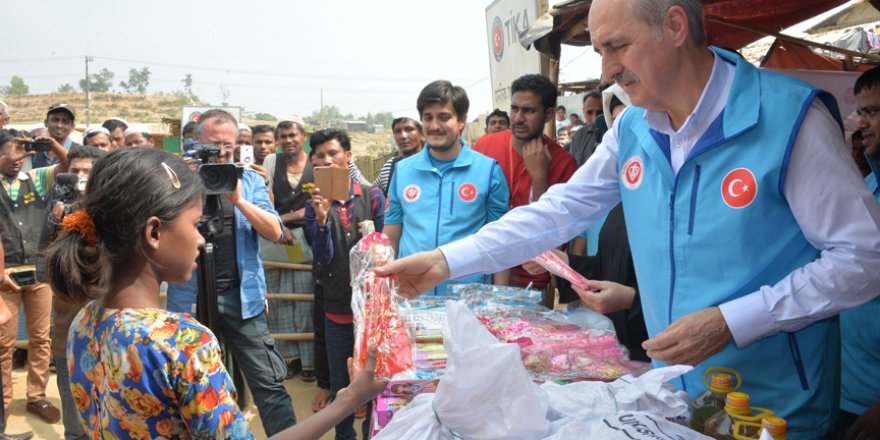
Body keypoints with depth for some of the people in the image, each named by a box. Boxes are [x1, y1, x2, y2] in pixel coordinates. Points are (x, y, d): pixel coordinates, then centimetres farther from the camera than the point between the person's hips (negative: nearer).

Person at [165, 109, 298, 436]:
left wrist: (238, 200, -17)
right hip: (190, 298, 0)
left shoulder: (249, 180, 5)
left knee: (270, 383, 0)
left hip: (242, 297, 0)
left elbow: (274, 233, -3)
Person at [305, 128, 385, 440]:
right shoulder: (315, 205, 1)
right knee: (340, 386, 12)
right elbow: (323, 258, -8)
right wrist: (321, 218, -23)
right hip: (337, 308, 1)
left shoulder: (372, 196, -2)